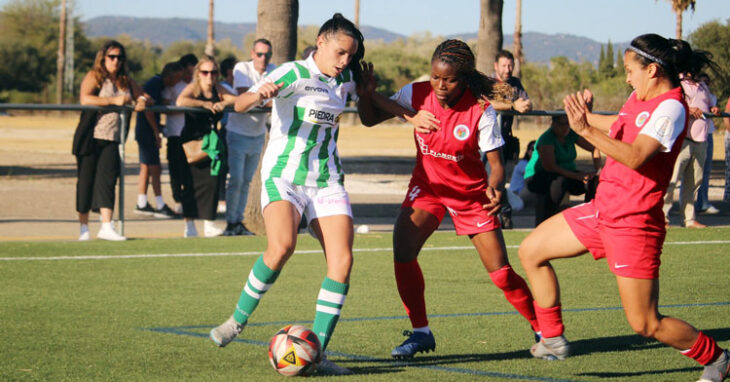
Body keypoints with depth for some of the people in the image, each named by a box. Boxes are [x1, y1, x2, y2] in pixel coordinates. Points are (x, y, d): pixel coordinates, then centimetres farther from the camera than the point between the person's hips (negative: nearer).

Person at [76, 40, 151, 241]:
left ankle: (106, 227, -15)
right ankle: (84, 228, 10)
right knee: (86, 181, 0)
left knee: (107, 179, -8)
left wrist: (142, 101, -2)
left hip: (112, 139, 4)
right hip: (91, 136, -4)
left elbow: (146, 97, 23)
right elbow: (85, 99, -18)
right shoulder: (94, 77, -1)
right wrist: (114, 101, -20)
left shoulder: (126, 82, 17)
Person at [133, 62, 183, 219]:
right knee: (155, 169, -8)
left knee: (146, 168, 12)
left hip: (145, 133, 10)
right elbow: (148, 110, -21)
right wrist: (156, 132, -18)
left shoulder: (157, 84, 16)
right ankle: (160, 206, -7)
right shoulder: (154, 84, -15)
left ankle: (141, 204, 16)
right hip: (148, 133, -10)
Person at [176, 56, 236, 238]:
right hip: (192, 141, -4)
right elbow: (180, 101, -25)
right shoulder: (193, 88, -6)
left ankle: (209, 224, 1)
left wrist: (223, 103, -19)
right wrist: (205, 104, -24)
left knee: (211, 181, -4)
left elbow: (237, 100, 0)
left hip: (211, 142, 4)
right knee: (191, 183, -5)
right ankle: (189, 224, 1)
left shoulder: (218, 89, 9)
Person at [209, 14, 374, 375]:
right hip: (283, 177, -6)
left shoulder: (345, 80, 10)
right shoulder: (293, 74, -9)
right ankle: (238, 320, -7)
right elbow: (240, 104, -21)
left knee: (342, 260, -12)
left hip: (328, 180, 6)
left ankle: (317, 353, -6)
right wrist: (259, 95, -42)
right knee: (281, 247, -30)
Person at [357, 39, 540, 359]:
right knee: (402, 247, -21)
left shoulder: (481, 111, -21)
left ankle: (545, 331, 18)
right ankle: (420, 332, -6)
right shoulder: (417, 94, -15)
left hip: (471, 194, -2)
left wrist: (494, 188, -37)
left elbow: (495, 163, -16)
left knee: (501, 273, -4)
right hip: (428, 186, 2)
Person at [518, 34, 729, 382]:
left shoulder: (670, 107, -18)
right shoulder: (641, 98, 8)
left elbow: (635, 157, -33)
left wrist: (586, 130, -39)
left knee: (646, 324, -6)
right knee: (531, 251, 11)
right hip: (601, 209, 9)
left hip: (633, 223, -9)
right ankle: (553, 340, 19)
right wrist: (585, 115, 38)